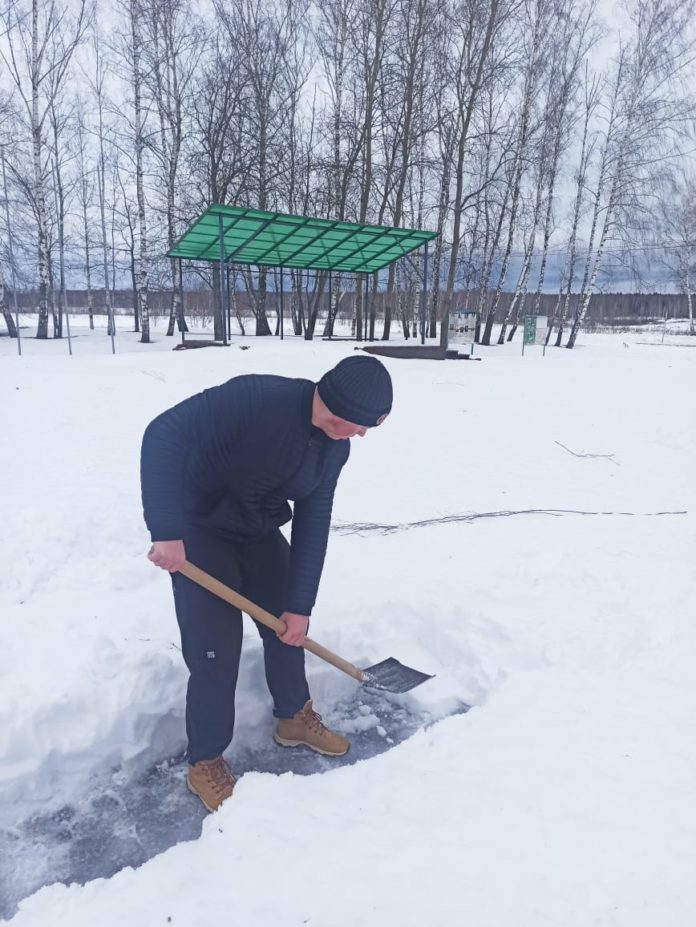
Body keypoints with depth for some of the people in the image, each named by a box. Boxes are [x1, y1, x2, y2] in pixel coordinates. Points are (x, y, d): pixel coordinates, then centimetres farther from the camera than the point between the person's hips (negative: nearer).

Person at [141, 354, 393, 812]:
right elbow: (165, 435, -37)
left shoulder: (335, 446, -10)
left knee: (289, 626, 14)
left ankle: (295, 718, 39)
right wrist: (168, 530, -43)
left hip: (261, 533, 7)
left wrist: (300, 605, -8)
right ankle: (205, 761, 19)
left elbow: (313, 525, -7)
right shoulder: (255, 397, -33)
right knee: (215, 651, -5)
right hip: (200, 531, -6)